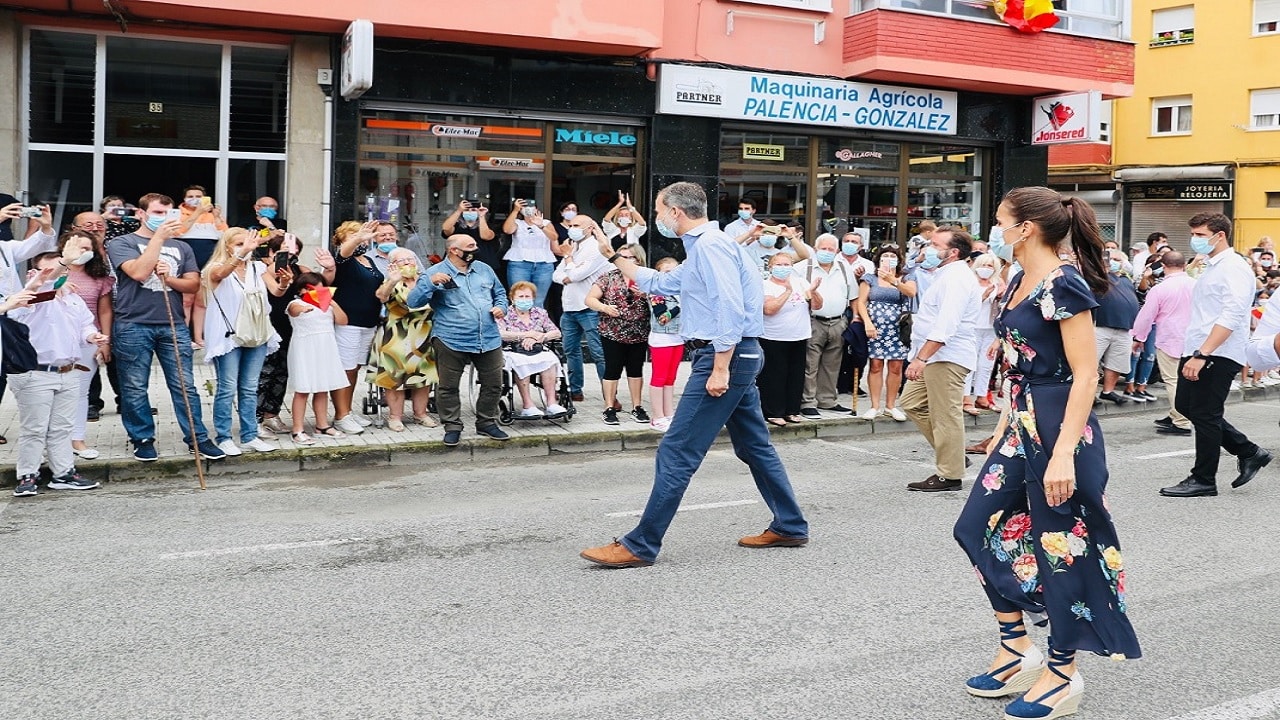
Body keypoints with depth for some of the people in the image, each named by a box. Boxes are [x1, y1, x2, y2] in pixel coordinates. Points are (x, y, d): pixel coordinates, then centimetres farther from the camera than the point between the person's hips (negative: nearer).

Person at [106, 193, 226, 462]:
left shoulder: (181, 247, 16)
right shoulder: (122, 243, 3)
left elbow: (193, 284, 9)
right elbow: (139, 272, -15)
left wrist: (169, 278, -10)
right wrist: (159, 237, -13)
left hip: (174, 325, 3)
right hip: (134, 326, -3)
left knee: (185, 385, 2)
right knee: (135, 388, 4)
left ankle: (197, 438, 8)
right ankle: (143, 439, 16)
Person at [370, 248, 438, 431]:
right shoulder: (392, 283, -3)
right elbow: (381, 296, -26)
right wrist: (392, 282, -45)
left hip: (423, 339, 4)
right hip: (397, 339, -4)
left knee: (422, 375, 8)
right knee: (395, 375, -2)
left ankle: (420, 413, 20)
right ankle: (395, 416, 6)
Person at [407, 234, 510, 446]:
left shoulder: (484, 269, 13)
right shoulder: (435, 273, -1)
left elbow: (499, 293, 27)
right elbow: (413, 301, -8)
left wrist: (501, 307, 6)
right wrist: (430, 282, -20)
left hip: (489, 339, 4)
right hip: (451, 340, -4)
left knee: (493, 384, 8)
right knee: (448, 387, 1)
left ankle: (487, 423, 24)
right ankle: (452, 427, 14)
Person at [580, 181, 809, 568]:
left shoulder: (710, 244, -13)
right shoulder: (702, 248, 20)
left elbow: (730, 308, -23)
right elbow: (659, 284, 31)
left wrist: (720, 369, -25)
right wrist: (616, 257, 34)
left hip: (724, 356, -11)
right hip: (737, 358, 11)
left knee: (676, 453, -9)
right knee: (754, 446, 17)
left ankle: (640, 546, -6)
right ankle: (790, 527, 26)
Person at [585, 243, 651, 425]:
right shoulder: (609, 277, -1)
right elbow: (589, 299, -3)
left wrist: (645, 294, -17)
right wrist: (604, 307, -20)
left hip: (639, 335, 2)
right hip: (613, 334, -2)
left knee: (636, 370, 11)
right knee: (612, 370, 2)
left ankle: (637, 407, 21)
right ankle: (609, 408, 9)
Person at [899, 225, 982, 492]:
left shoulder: (956, 278, -16)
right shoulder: (947, 275, 19)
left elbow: (945, 325, -26)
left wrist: (921, 358, -30)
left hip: (947, 357, -11)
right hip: (934, 356, 11)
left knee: (946, 415, -4)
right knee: (911, 403, 14)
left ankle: (950, 475, 4)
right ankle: (951, 455, 21)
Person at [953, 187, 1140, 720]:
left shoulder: (1064, 286, -16)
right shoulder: (1019, 283, 10)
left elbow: (1085, 375, -20)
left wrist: (1063, 453, -25)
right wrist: (1004, 429, 19)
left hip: (1059, 429, -9)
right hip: (1022, 427, 9)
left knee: (1062, 545, 2)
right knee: (982, 527, 10)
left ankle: (1063, 677, 17)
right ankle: (1017, 650, 23)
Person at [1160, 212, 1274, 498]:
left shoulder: (1234, 268, -14)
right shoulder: (1211, 268, 16)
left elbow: (1231, 317, -23)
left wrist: (1202, 355, -28)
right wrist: (1194, 353, 16)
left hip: (1218, 355, -10)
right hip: (1198, 352, 10)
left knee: (1205, 415, -1)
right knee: (1186, 406, 13)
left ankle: (1203, 480, 12)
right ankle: (1248, 452, 24)